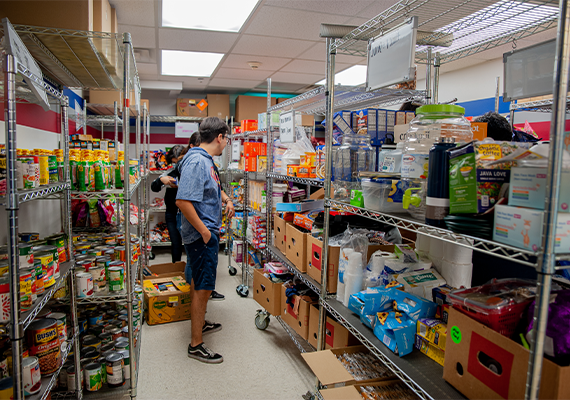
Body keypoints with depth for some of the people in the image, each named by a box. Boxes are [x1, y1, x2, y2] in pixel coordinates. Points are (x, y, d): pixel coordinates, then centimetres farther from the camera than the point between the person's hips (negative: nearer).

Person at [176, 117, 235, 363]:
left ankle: (200, 323, 42)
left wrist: (226, 199, 14)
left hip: (209, 234, 11)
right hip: (202, 236, -11)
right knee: (203, 287, -2)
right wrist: (204, 231, -24)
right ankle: (196, 345, 10)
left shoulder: (207, 160, 12)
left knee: (203, 285, 23)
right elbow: (183, 201, -29)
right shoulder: (197, 162, -21)